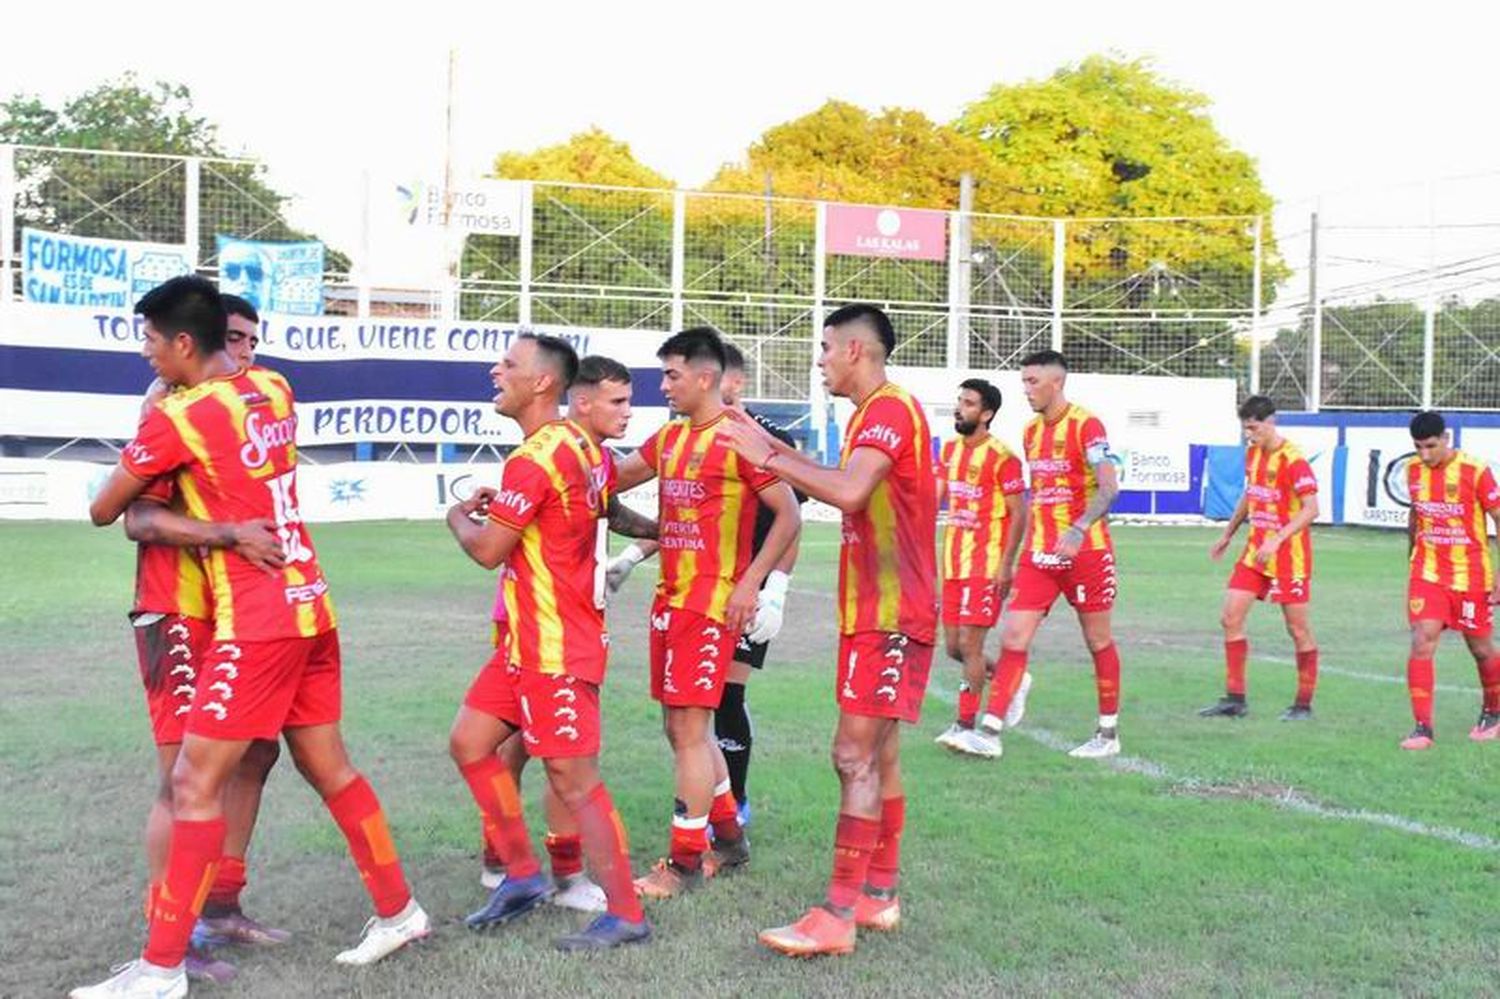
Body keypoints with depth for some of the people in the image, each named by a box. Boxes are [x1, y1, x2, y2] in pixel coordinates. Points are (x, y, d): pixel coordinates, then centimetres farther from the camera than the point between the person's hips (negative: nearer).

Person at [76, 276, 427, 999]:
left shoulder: (178, 419, -13)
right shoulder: (272, 389, 7)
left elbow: (104, 511, -1)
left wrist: (137, 461, 19)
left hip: (257, 623, -8)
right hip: (309, 606, 8)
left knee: (195, 783, -3)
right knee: (328, 767, 16)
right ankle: (398, 911, 25)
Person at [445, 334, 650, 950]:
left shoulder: (534, 459, -20)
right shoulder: (581, 445, 9)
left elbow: (487, 550, -19)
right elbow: (605, 502, 26)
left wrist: (459, 516, 4)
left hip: (555, 648, -10)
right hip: (529, 639, 10)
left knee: (573, 779, -4)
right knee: (470, 742, 14)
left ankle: (626, 916, 7)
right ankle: (523, 875, 22)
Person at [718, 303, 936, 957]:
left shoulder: (890, 409, -16)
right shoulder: (878, 412, 17)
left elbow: (848, 491, -31)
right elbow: (843, 486, 23)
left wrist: (770, 458, -22)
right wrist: (777, 449, 17)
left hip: (888, 616, -10)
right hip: (878, 611, 10)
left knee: (856, 756, -10)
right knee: (878, 757, 13)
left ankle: (837, 916, -8)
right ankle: (879, 896, 22)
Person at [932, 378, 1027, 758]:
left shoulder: (1001, 458, -11)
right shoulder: (950, 450, 11)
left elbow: (1019, 513, -10)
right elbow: (934, 498, 16)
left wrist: (1006, 564, -14)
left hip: (986, 566, -8)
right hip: (954, 565, 8)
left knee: (969, 644, -7)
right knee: (953, 647, 10)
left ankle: (966, 726, 1)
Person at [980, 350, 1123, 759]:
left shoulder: (1085, 425, -10)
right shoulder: (1031, 430, 12)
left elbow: (1109, 486, -20)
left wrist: (1078, 531, -33)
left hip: (1085, 552, -6)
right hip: (1040, 554, 6)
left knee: (1098, 641, 7)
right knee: (1013, 637, -4)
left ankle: (1109, 733, 19)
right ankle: (991, 728, -5)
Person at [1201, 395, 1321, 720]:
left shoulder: (1293, 459, -16)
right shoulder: (1252, 453, 8)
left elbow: (1311, 508, -22)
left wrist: (1277, 539, -29)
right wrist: (1227, 534, 26)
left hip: (1289, 557, -8)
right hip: (1255, 552, 8)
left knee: (1297, 629, 3)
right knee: (1230, 617, 1)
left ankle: (1304, 704, 15)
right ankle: (1235, 699, 8)